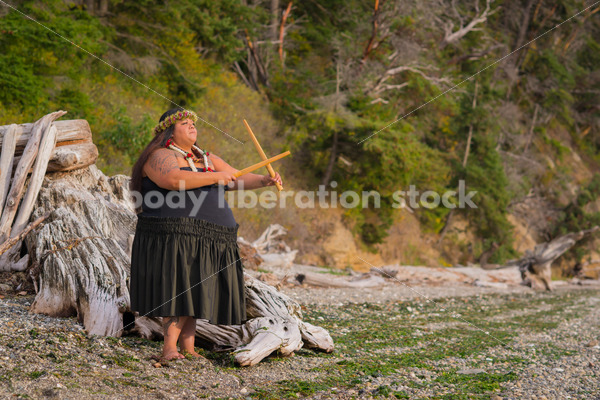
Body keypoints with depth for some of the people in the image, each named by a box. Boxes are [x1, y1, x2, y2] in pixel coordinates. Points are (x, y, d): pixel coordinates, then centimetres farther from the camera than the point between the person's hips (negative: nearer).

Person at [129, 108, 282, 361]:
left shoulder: (207, 159, 22)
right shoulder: (161, 156, -2)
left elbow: (239, 179, 19)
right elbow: (174, 180, -23)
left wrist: (264, 181, 0)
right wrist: (215, 177, -20)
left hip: (206, 241, 7)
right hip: (175, 235, -7)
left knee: (193, 293, 7)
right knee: (179, 290, -16)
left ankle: (188, 350, 9)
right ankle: (169, 348, -16)